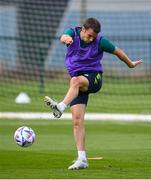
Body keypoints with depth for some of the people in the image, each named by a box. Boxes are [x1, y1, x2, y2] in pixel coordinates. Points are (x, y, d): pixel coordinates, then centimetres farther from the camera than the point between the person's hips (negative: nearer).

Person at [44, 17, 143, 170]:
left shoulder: (100, 41, -6)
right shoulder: (73, 33, -3)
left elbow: (117, 52, 9)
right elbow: (63, 37, -27)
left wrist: (131, 64, 22)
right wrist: (66, 38, -52)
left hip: (93, 78, -3)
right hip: (78, 85, 3)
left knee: (75, 81, -38)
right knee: (77, 120, -8)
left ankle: (60, 107, -57)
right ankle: (82, 159, -8)